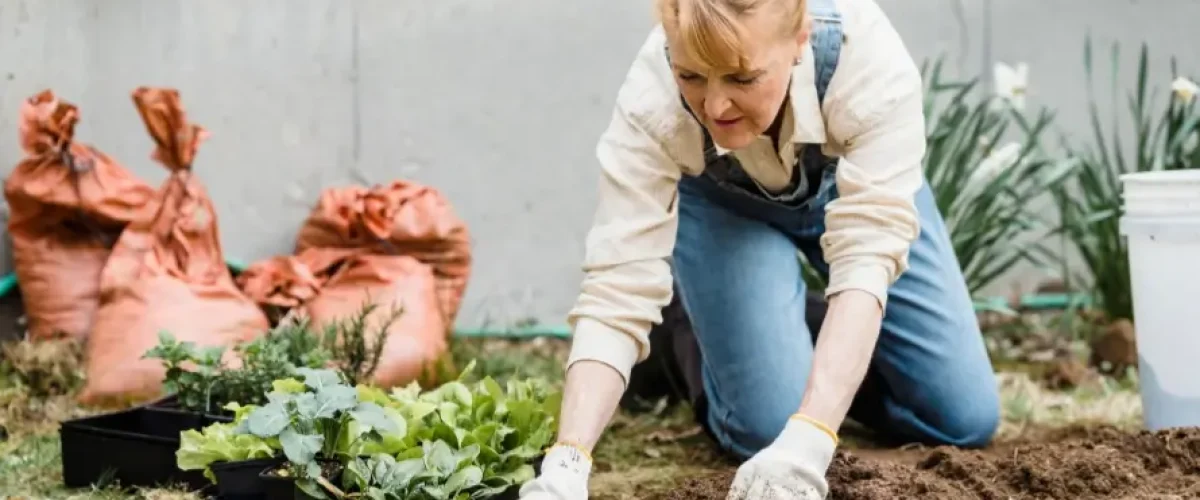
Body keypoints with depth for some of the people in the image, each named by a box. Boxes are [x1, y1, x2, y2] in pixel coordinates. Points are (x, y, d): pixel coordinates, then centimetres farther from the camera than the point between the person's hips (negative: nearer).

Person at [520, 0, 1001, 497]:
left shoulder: (873, 61, -41)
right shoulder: (650, 102, -39)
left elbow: (867, 258, -46)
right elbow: (616, 290, -40)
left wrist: (808, 441, -58)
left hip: (850, 183, 1)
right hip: (722, 206, -1)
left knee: (965, 417, -4)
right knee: (770, 424, -19)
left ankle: (828, 357, 23)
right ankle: (706, 352, 14)